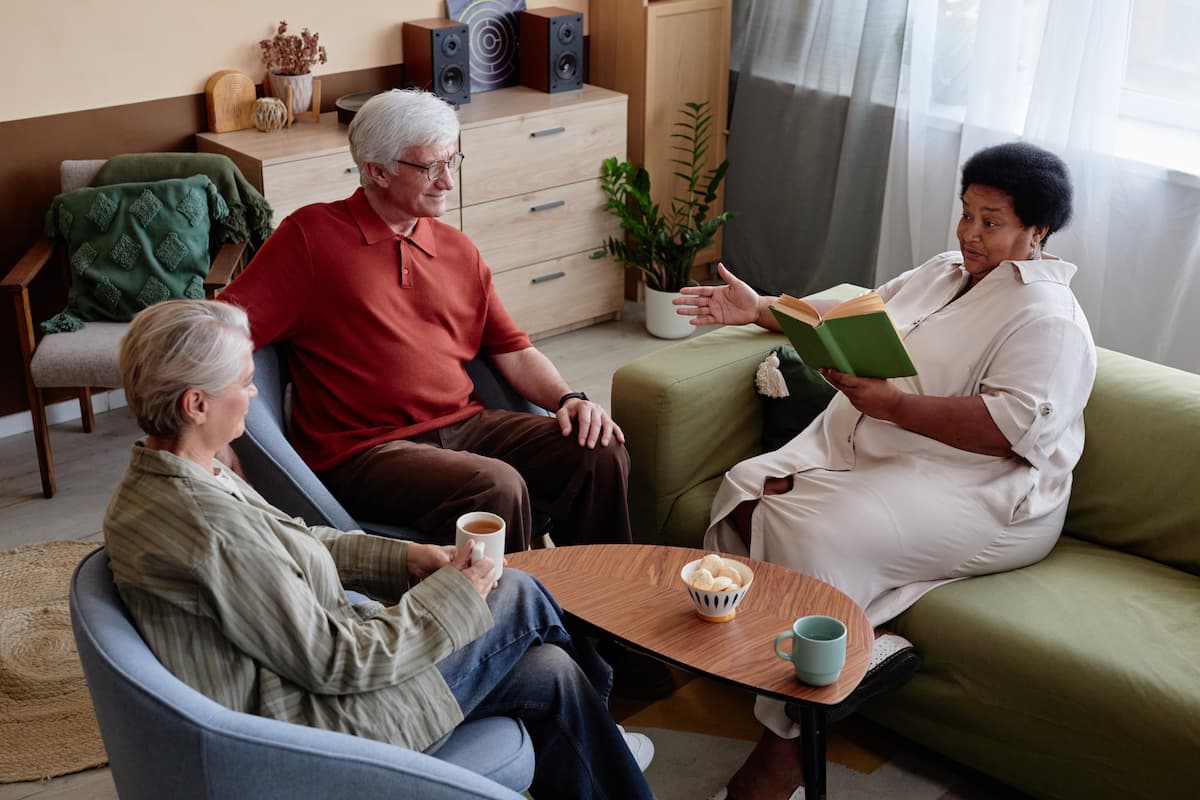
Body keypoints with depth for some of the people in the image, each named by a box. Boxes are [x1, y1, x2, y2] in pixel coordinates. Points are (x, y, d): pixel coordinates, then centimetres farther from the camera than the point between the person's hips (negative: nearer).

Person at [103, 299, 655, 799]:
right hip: (316, 723, -9)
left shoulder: (153, 481, -1)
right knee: (518, 596, 1)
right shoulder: (211, 527, -32)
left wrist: (402, 557, 2)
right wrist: (451, 595, -13)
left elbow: (294, 546, 12)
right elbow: (334, 663, -25)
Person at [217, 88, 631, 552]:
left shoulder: (458, 250, 16)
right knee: (495, 488, -32)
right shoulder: (312, 236, -2)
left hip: (464, 426, 6)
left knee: (600, 455, -11)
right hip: (364, 451, -6)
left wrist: (567, 399, -1)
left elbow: (513, 351, 17)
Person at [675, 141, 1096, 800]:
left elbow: (1014, 428, -22)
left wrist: (890, 404, -26)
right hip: (860, 444, 8)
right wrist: (763, 310, 18)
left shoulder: (1049, 319, -8)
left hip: (973, 492, -8)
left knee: (813, 528, -30)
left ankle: (787, 744, -21)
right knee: (748, 487, -17)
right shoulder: (940, 273, 19)